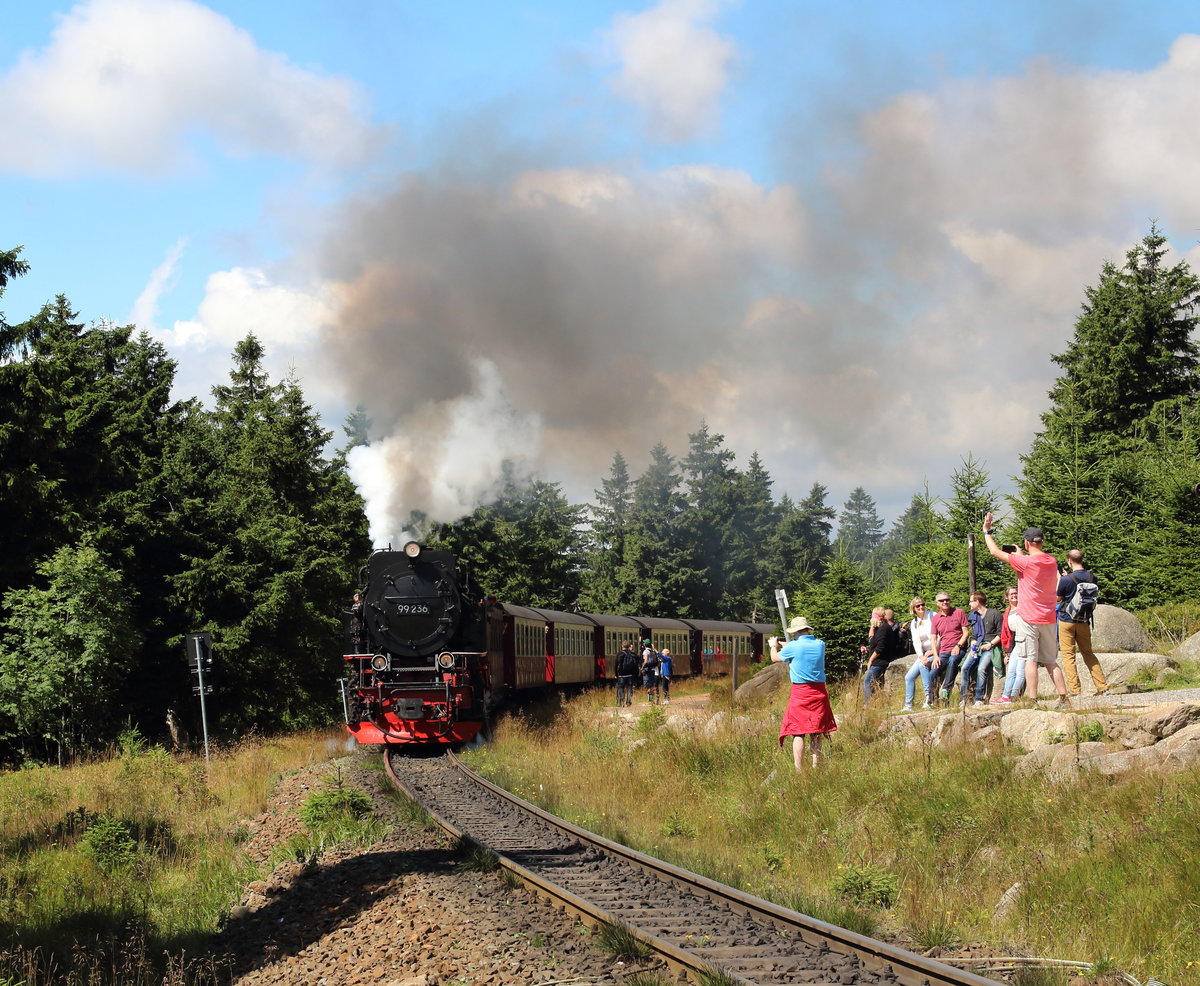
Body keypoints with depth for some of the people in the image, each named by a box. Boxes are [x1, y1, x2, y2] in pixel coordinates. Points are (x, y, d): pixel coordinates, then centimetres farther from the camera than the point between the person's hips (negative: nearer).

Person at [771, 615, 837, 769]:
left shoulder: (793, 647, -11)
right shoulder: (820, 645, 3)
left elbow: (775, 658, 8)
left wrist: (774, 645, 30)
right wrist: (782, 644, 34)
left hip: (800, 693, -5)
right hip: (819, 692, 5)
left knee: (798, 733, -3)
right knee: (816, 732, 13)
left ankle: (799, 771, -7)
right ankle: (816, 767, 18)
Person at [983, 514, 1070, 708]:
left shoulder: (1025, 562, -14)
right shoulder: (1052, 561, 5)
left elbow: (995, 552, -6)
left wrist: (987, 532, 6)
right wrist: (1021, 554, 30)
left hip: (1029, 619, -6)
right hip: (1049, 619, 6)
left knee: (1031, 660, -4)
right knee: (1051, 661, 11)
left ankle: (1033, 701, -7)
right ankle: (1063, 699, 7)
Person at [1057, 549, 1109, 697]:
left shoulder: (1066, 580, -17)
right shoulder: (1092, 578, -1)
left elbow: (1058, 598, -4)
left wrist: (1058, 580, 8)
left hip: (1067, 621, -5)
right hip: (1084, 621, 5)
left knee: (1068, 655, 1)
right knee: (1088, 653, 16)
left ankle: (1074, 690, -5)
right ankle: (1102, 686, 13)